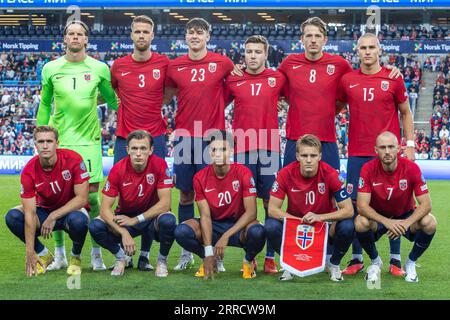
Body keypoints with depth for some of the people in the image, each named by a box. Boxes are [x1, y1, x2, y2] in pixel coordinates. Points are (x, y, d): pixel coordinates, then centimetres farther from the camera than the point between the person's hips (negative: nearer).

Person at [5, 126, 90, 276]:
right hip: (44, 211, 3)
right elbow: (30, 213, -21)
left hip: (72, 210, -2)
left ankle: (76, 256, -4)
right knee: (12, 217, -23)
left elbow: (82, 198, -21)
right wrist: (30, 252, -25)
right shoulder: (29, 171, -18)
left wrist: (53, 216, -25)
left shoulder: (73, 159, -23)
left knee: (78, 220, -38)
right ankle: (43, 254, 1)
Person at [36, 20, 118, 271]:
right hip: (58, 140, 1)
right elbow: (45, 104, 14)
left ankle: (96, 255, 9)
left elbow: (112, 100, 14)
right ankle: (60, 255, 16)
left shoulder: (99, 69, 2)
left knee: (92, 196, -3)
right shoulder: (51, 69, 5)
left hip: (88, 139, -1)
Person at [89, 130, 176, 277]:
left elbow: (165, 203, -20)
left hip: (153, 217, -1)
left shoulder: (159, 165, -18)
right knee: (95, 226, -25)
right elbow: (105, 208, -18)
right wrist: (123, 233, -31)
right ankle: (121, 258, 4)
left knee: (168, 221, -36)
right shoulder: (118, 169, -16)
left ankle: (162, 260, -5)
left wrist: (136, 220, -24)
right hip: (125, 218, 1)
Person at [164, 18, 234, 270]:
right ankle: (186, 252, 13)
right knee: (186, 194, 6)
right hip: (184, 136, 2)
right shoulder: (175, 66, 6)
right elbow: (167, 96, 19)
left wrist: (215, 107, 5)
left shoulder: (223, 63, 0)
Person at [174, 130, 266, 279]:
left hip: (238, 225, -3)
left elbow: (251, 211, -19)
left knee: (257, 232, -38)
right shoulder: (200, 177, -8)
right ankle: (210, 260, 5)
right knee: (181, 232, -25)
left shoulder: (243, 173, -16)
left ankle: (248, 260, -1)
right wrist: (208, 251, -22)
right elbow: (205, 215, -11)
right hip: (213, 225, 3)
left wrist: (226, 236, -29)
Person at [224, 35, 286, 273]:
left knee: (271, 202, 0)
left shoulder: (278, 78, 5)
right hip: (243, 148, 0)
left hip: (270, 148, 0)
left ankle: (270, 257, 6)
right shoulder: (233, 80, 5)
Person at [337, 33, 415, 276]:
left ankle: (395, 259, 9)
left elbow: (405, 113, 9)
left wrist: (410, 144, 2)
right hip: (357, 153, 2)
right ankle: (357, 259, 12)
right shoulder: (347, 80, 6)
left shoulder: (393, 79, 2)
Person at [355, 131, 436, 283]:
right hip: (378, 217, 0)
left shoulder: (411, 168, -20)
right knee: (360, 222, -33)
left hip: (406, 216, 0)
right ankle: (375, 261, -1)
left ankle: (411, 263, 0)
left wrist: (406, 223, -37)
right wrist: (386, 222, -40)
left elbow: (426, 204, -21)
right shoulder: (368, 169, -20)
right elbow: (362, 205, -25)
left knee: (429, 222, -29)